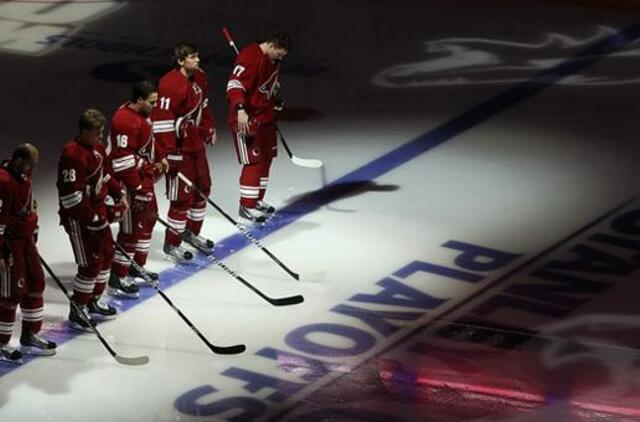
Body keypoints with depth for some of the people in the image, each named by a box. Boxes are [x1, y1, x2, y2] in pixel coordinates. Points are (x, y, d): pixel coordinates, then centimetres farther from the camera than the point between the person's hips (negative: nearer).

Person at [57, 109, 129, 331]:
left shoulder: (97, 147, 5)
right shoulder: (73, 155, -25)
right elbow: (70, 195, -27)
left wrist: (119, 194, 12)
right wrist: (92, 218, -24)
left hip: (97, 211, 10)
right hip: (78, 217, -10)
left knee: (107, 254, 18)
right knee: (91, 263, -7)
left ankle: (93, 302, 34)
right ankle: (77, 311, 7)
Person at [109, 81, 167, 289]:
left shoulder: (142, 113, 7)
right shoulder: (125, 120, -26)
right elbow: (123, 159, -27)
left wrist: (156, 164, 18)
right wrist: (137, 189, -24)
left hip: (143, 176, 11)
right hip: (128, 180, -11)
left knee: (148, 218, 21)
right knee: (131, 228, -9)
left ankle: (137, 267, 36)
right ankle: (116, 279, -4)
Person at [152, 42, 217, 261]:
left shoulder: (199, 77, 2)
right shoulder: (170, 85, -25)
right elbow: (162, 121, -26)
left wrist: (209, 129, 24)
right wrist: (167, 154, -26)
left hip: (195, 141, 9)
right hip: (178, 146, -9)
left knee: (203, 187, 20)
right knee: (182, 196, -4)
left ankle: (192, 231, 40)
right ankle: (172, 244, 9)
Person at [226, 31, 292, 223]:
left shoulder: (273, 59, 9)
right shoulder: (249, 57, -22)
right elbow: (235, 84, -30)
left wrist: (276, 103, 32)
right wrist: (240, 110, -40)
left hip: (265, 116, 10)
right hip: (246, 118, -10)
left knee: (266, 158, 16)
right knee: (253, 162, -9)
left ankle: (257, 200, 29)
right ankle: (246, 206, -1)